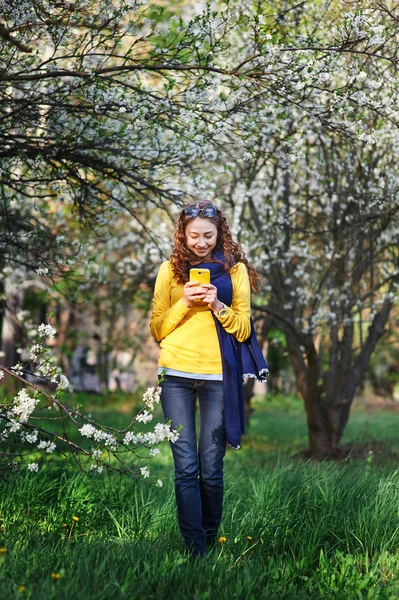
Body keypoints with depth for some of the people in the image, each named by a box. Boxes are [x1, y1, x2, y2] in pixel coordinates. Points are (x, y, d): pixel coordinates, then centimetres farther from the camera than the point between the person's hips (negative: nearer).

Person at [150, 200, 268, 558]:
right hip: (176, 376, 1)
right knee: (186, 468, -5)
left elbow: (244, 330, 4)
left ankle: (210, 541, 19)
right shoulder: (170, 269, 9)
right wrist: (183, 304, -8)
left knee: (211, 470, 1)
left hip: (218, 376, 0)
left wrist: (217, 304, -12)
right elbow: (157, 330, 8)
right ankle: (195, 550, -1)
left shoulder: (235, 270, 7)